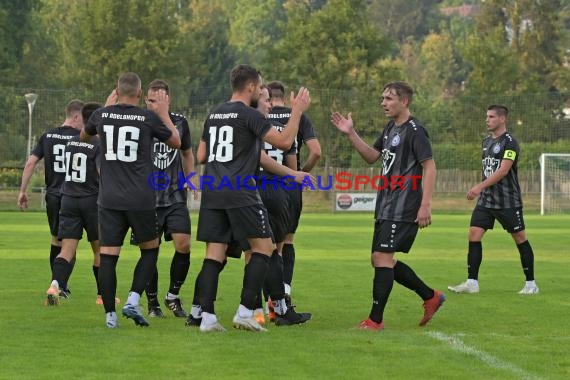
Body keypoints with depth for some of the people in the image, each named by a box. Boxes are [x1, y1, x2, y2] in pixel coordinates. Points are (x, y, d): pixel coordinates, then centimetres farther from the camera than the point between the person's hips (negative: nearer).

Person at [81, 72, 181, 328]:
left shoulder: (101, 115, 2)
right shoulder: (149, 118, -6)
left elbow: (84, 136, 26)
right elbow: (176, 142, 11)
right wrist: (164, 113, 21)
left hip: (109, 199, 2)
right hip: (141, 199, -2)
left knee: (108, 255, 3)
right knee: (150, 249, 15)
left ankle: (110, 315, 0)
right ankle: (133, 301, 0)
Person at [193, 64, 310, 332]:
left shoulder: (214, 115, 16)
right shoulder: (249, 115, -7)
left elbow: (201, 156, 21)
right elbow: (284, 141, -12)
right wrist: (297, 111, -1)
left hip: (212, 191, 7)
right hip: (240, 192, -7)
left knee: (214, 252, 5)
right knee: (263, 246, 3)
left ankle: (207, 317, -3)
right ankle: (245, 311, -6)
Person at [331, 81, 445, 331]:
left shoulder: (415, 130, -12)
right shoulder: (390, 129, 15)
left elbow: (429, 167, -15)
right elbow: (372, 157, 23)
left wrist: (425, 205, -21)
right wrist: (351, 134, 10)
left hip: (403, 210, -10)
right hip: (386, 207, 10)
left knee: (382, 257, -12)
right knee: (380, 260, 12)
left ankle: (375, 320, -8)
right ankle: (431, 297, 24)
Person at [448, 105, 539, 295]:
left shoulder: (509, 142, -12)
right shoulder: (487, 141, 13)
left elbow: (503, 170, -22)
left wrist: (480, 186, -28)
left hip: (508, 201, -7)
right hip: (486, 199, 7)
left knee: (520, 238, 1)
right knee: (474, 234, -5)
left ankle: (531, 283, 10)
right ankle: (472, 282, -4)